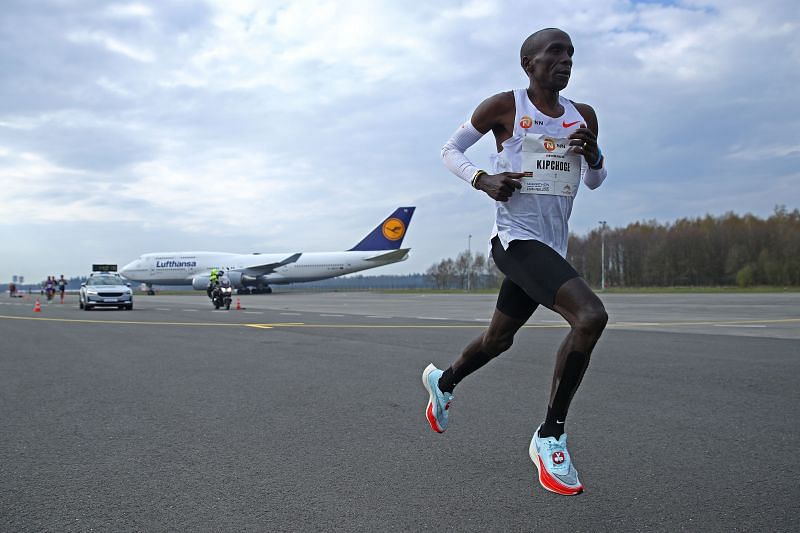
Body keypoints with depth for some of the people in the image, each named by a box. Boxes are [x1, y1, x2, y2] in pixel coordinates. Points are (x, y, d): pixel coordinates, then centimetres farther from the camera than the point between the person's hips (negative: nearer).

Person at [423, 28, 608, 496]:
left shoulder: (584, 117, 11)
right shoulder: (504, 107, -3)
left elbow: (596, 181, 21)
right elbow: (451, 150, 7)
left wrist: (593, 156, -3)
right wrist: (483, 179, -12)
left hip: (552, 247, 7)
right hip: (516, 238, -7)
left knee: (499, 340, 19)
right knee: (591, 316, -26)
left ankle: (443, 381, 49)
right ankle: (550, 436, -11)